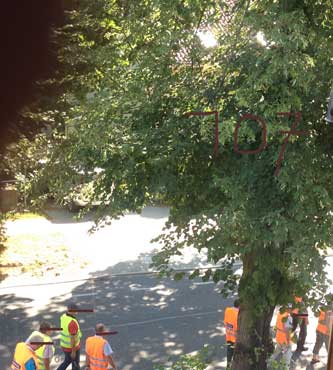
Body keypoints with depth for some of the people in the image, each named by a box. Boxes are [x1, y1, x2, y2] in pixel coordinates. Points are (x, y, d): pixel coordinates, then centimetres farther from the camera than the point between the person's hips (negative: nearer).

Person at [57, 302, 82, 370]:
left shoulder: (63, 317, -7)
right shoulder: (72, 323, -35)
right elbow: (72, 338, -29)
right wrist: (73, 352, -20)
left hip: (65, 345, 8)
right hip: (72, 347, -8)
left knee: (67, 361, 29)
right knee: (75, 364, 16)